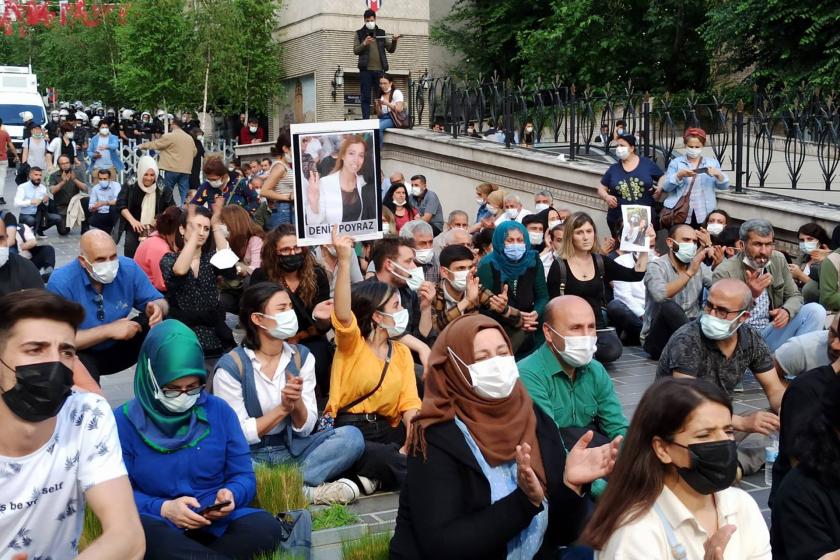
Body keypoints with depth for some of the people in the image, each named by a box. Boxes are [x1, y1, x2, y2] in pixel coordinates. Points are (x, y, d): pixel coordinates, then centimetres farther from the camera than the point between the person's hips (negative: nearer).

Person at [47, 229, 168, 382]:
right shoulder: (61, 282, -24)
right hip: (82, 353, -4)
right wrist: (109, 330, -27)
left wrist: (157, 308, -29)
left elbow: (158, 301, -3)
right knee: (82, 367, -37)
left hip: (118, 348, 4)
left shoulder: (128, 268, -14)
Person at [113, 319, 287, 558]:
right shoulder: (124, 421, 0)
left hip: (217, 524, 2)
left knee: (265, 526, -29)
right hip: (159, 528, -1)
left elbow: (243, 475, 8)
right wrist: (163, 509, -20)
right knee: (137, 529, -37)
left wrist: (231, 495, -15)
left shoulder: (219, 411, 6)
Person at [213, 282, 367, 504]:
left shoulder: (301, 356, 2)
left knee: (352, 436, -19)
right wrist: (283, 408, -18)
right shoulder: (231, 367, -11)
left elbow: (305, 428, 0)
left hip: (291, 449, 4)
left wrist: (297, 402, -21)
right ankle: (308, 491, -22)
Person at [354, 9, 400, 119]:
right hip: (365, 70, -1)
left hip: (379, 70, 1)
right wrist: (364, 44, -18)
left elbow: (391, 50, 9)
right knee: (366, 97, -1)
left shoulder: (382, 33, 14)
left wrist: (394, 42, -12)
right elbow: (355, 51, 0)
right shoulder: (359, 34, 9)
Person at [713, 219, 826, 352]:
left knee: (816, 310, -11)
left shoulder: (779, 260, 0)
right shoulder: (724, 273, -18)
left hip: (771, 332, 5)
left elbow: (794, 296, 8)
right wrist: (750, 295, -35)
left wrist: (787, 311, -17)